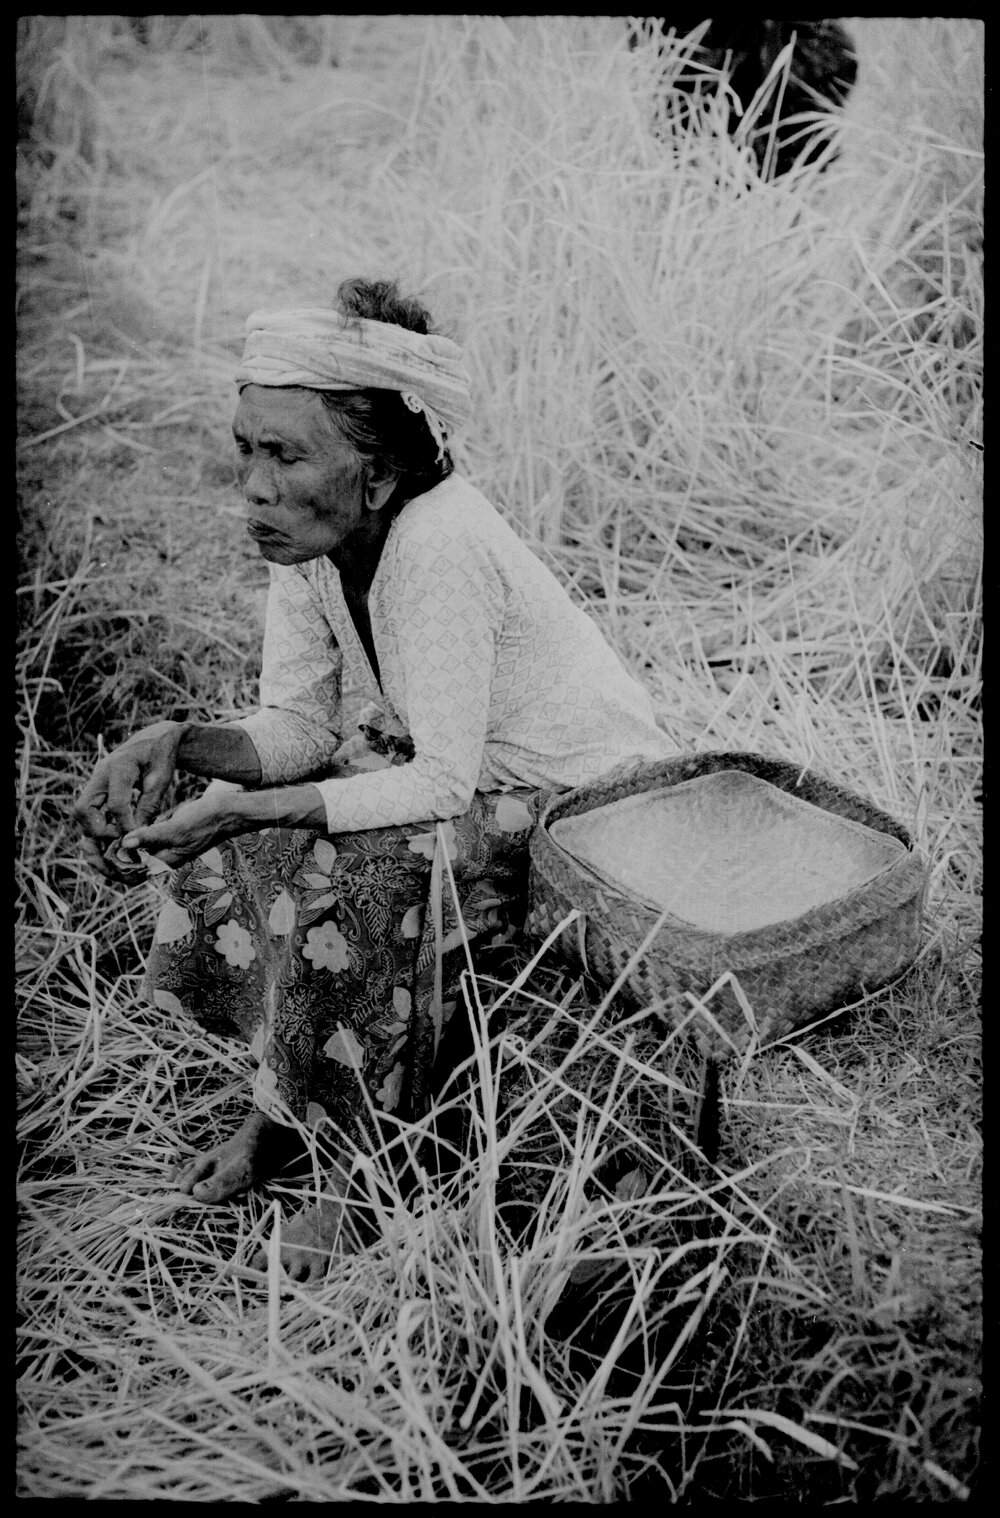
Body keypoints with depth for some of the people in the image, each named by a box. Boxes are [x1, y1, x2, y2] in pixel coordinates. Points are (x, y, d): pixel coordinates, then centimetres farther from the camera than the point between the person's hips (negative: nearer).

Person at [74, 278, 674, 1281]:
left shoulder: (437, 550, -32)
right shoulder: (310, 534, -9)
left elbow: (442, 784, -31)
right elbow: (294, 727, -5)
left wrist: (258, 809, -34)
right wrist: (173, 744, -23)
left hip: (583, 795, -8)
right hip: (449, 761, 8)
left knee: (356, 888, -28)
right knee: (231, 841, -4)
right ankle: (279, 1102, 13)